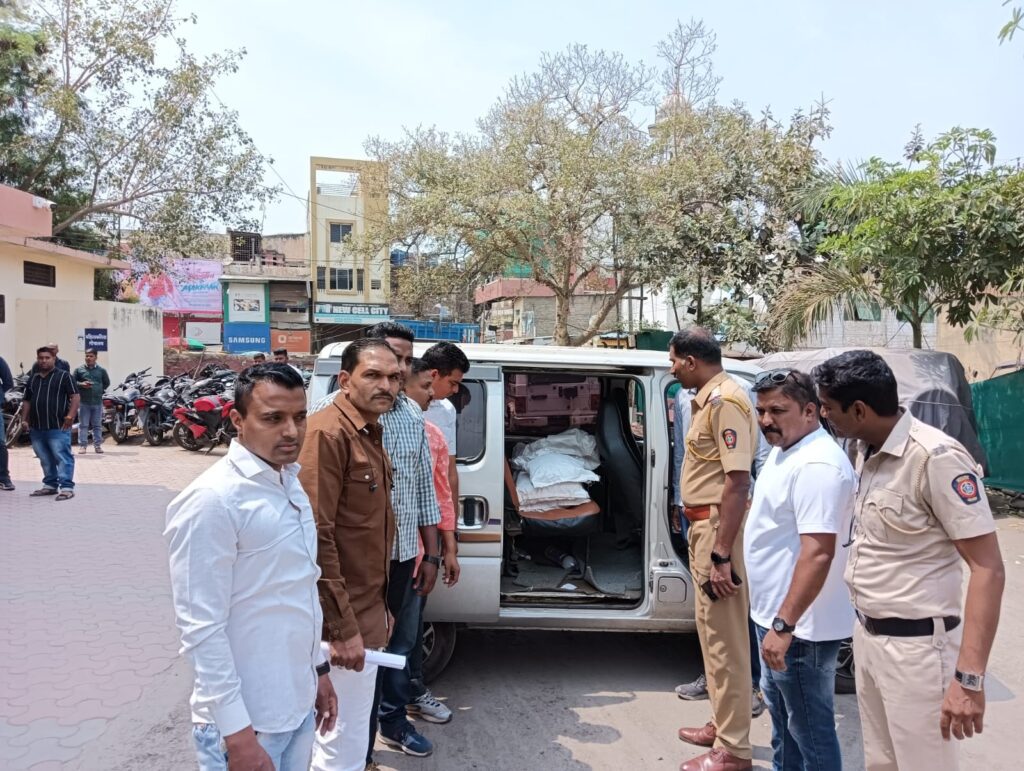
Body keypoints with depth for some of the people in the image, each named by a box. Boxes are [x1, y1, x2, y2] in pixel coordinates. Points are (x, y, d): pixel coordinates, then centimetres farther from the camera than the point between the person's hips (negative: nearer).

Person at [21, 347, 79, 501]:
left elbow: (75, 396, -8)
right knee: (45, 459, 14)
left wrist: (70, 415, -18)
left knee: (62, 457, -9)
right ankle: (50, 485, 24)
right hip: (37, 428, 7)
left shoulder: (64, 376, -1)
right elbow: (27, 401, 21)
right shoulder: (33, 379, 17)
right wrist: (24, 420, 11)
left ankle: (67, 487, -10)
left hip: (58, 427, -7)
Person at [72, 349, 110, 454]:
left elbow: (107, 383, 17)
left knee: (97, 425, 6)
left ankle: (98, 445, 12)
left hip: (97, 402, 1)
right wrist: (81, 384, -11)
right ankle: (82, 445, 4)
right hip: (83, 402, -1)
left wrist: (100, 390, 5)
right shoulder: (79, 370, 5)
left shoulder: (101, 370, 8)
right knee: (83, 425, 0)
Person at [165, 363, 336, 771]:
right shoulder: (213, 500, -20)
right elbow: (201, 627, -21)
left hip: (298, 704, 8)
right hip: (247, 718, -8)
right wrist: (236, 732, -20)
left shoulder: (289, 482, 5)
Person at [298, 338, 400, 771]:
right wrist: (342, 627, -22)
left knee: (338, 736, 22)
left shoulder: (370, 433, 11)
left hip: (366, 611, 9)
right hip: (344, 620, -9)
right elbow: (316, 538, -23)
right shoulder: (328, 432, -18)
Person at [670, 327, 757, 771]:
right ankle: (721, 725, 33)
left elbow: (738, 481, -23)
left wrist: (721, 555, -25)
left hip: (717, 528, -10)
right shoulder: (708, 399, 13)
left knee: (726, 639, 0)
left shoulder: (727, 400, -17)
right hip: (702, 526, 10)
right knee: (712, 633, 19)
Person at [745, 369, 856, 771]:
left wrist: (784, 624, -30)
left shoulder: (816, 464, -25)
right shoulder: (783, 450, 8)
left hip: (799, 626, -10)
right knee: (782, 713, 25)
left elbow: (818, 553, -30)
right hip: (773, 614, 10)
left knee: (810, 728, 6)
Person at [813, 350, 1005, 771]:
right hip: (867, 636, 8)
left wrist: (969, 677, -25)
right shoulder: (867, 452, 5)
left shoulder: (936, 457, -21)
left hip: (915, 645, -8)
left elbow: (988, 570, -21)